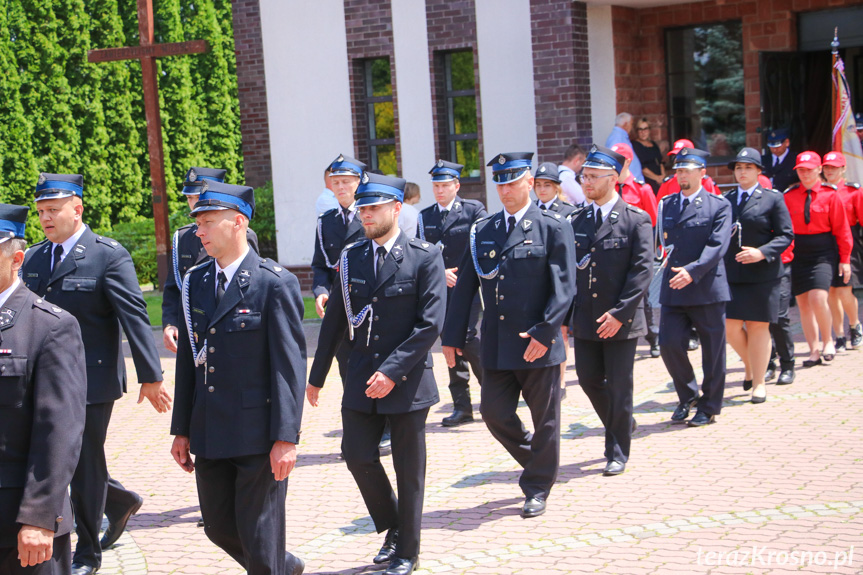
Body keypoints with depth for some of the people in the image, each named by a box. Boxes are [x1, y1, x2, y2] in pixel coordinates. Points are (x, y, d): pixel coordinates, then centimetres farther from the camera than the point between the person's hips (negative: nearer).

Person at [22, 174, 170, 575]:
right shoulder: (34, 258, 9)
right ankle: (120, 501, 38)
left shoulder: (109, 256, -10)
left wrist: (150, 377, -16)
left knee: (85, 465, 3)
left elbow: (135, 317, -13)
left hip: (91, 380, -6)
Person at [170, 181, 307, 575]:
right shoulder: (195, 283, 9)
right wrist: (181, 430, 12)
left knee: (259, 533, 1)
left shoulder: (275, 283, -11)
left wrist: (286, 437, -17)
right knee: (219, 527, 16)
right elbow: (188, 361, 13)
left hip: (259, 435, -7)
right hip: (210, 435, 7)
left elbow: (290, 365, -13)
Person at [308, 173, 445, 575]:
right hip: (361, 380, 4)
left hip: (407, 380, -4)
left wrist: (392, 371, -18)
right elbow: (335, 321, 12)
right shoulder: (351, 258, 6)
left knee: (409, 469, 6)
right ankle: (392, 528, 27)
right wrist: (317, 377, 14)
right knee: (357, 457, 2)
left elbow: (430, 324, -13)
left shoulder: (425, 258, -8)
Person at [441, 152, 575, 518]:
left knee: (544, 419, 5)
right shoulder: (482, 231, 9)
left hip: (538, 344, -4)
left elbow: (564, 286, -9)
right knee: (494, 413, 4)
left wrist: (544, 331, -19)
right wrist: (452, 336, 4)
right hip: (496, 344, 4)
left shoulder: (553, 228, -3)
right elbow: (465, 287, 10)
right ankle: (538, 462, 29)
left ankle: (537, 488, 21)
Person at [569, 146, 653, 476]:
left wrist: (619, 313, -17)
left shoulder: (636, 220, -7)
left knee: (619, 386, 1)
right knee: (589, 380, 8)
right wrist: (566, 314, 4)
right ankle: (621, 425, 34)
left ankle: (618, 453, 15)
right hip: (585, 320, 5)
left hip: (621, 321, -5)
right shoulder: (577, 221, 8)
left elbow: (642, 270, -11)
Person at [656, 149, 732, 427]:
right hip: (673, 289, 4)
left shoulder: (719, 205, -2)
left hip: (708, 288, -4)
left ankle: (709, 407, 19)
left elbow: (717, 245, -13)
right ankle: (687, 395, 21)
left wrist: (693, 271, -23)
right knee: (669, 344, -3)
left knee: (712, 350, 4)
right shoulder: (666, 204, 12)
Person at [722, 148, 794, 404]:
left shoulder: (773, 199, 1)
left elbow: (786, 235, -3)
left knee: (758, 326, 0)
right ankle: (749, 364, 27)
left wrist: (762, 252, -17)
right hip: (731, 274, 3)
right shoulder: (725, 200, 11)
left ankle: (759, 382, 11)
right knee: (730, 325, -1)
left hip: (762, 273, -3)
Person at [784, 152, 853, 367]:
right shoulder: (789, 196, 4)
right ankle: (814, 351, 12)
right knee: (803, 303, 4)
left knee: (818, 298, -19)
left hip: (823, 253, -3)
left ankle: (828, 341, 3)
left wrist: (845, 260, -1)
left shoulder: (830, 195, 0)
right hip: (798, 254, 3)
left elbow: (841, 229, 1)